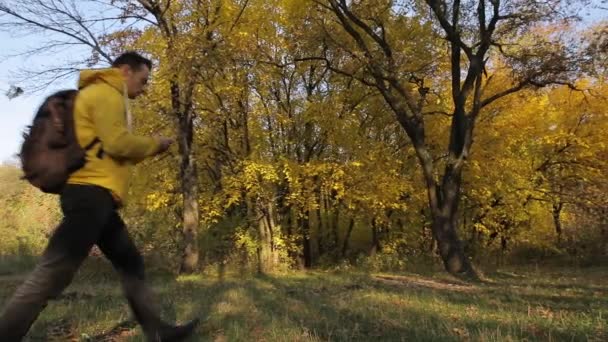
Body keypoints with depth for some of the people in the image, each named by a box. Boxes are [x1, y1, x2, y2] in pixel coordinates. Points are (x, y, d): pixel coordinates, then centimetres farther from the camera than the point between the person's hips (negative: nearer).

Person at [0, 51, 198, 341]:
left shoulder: (105, 97, 27)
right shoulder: (105, 92, -4)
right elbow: (117, 143, -17)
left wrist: (147, 150, 15)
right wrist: (155, 144, -1)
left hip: (94, 195, 11)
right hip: (91, 192, -11)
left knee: (131, 264, 12)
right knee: (53, 274, -12)